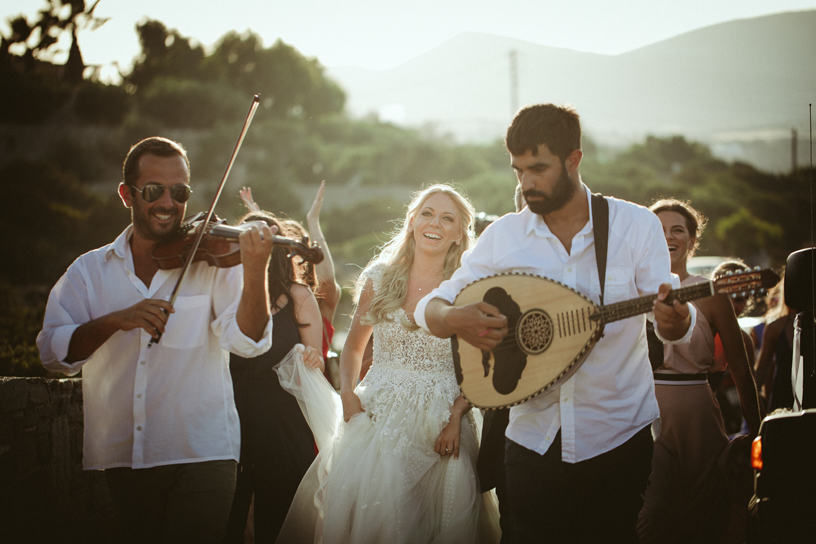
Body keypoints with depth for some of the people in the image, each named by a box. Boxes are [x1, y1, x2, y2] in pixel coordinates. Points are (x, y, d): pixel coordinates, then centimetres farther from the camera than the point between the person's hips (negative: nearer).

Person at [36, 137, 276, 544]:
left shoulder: (213, 262, 1)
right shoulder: (90, 271, 8)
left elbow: (247, 340, -12)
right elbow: (53, 353, -2)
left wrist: (255, 271, -29)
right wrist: (115, 320, -17)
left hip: (201, 454, -3)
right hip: (122, 459, 3)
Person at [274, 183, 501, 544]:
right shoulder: (380, 278, 6)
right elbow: (354, 345, 17)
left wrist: (456, 418, -15)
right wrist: (347, 393, 1)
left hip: (440, 425, -1)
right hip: (378, 415, 2)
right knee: (364, 512, -10)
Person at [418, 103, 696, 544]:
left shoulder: (635, 225, -4)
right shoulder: (504, 235, 1)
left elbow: (671, 324, -6)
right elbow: (429, 309, 4)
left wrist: (675, 319, -31)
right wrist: (454, 319, -20)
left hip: (617, 440, -2)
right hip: (532, 438, 2)